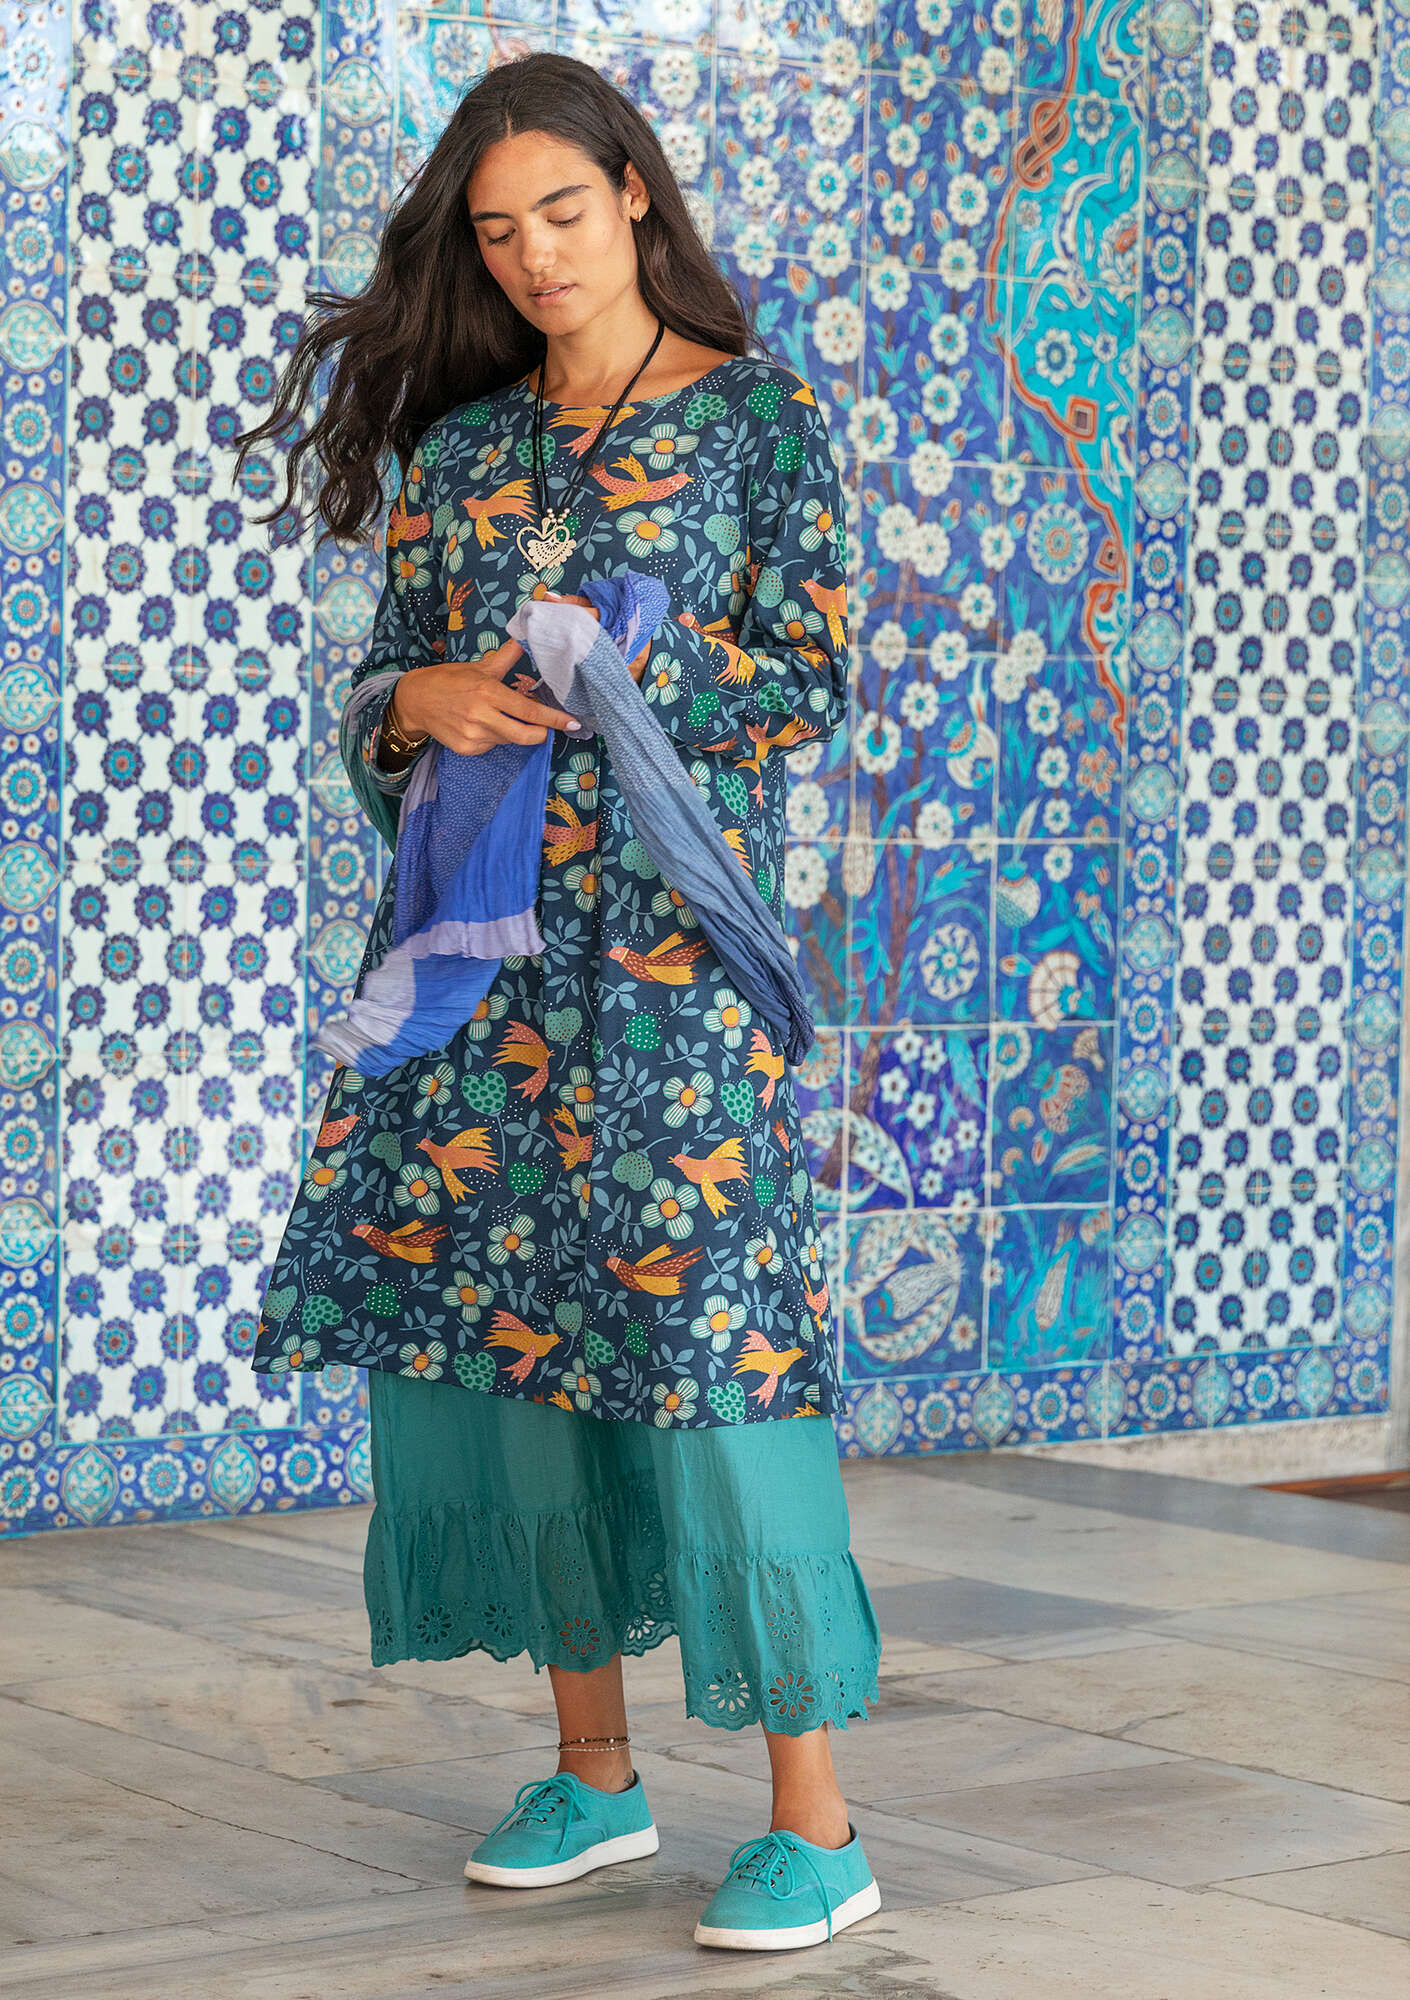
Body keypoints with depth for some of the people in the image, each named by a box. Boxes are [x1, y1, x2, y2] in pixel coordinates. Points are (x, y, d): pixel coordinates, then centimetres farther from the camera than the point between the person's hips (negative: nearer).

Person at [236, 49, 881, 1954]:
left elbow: (810, 681, -3)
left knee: (703, 1330, -10)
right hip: (481, 944, 5)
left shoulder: (764, 418, 4)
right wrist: (426, 701, -7)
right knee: (506, 1324, 3)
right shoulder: (462, 445, 15)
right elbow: (383, 689, 15)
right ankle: (596, 1775, 17)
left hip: (673, 945, -4)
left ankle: (818, 1826, -4)